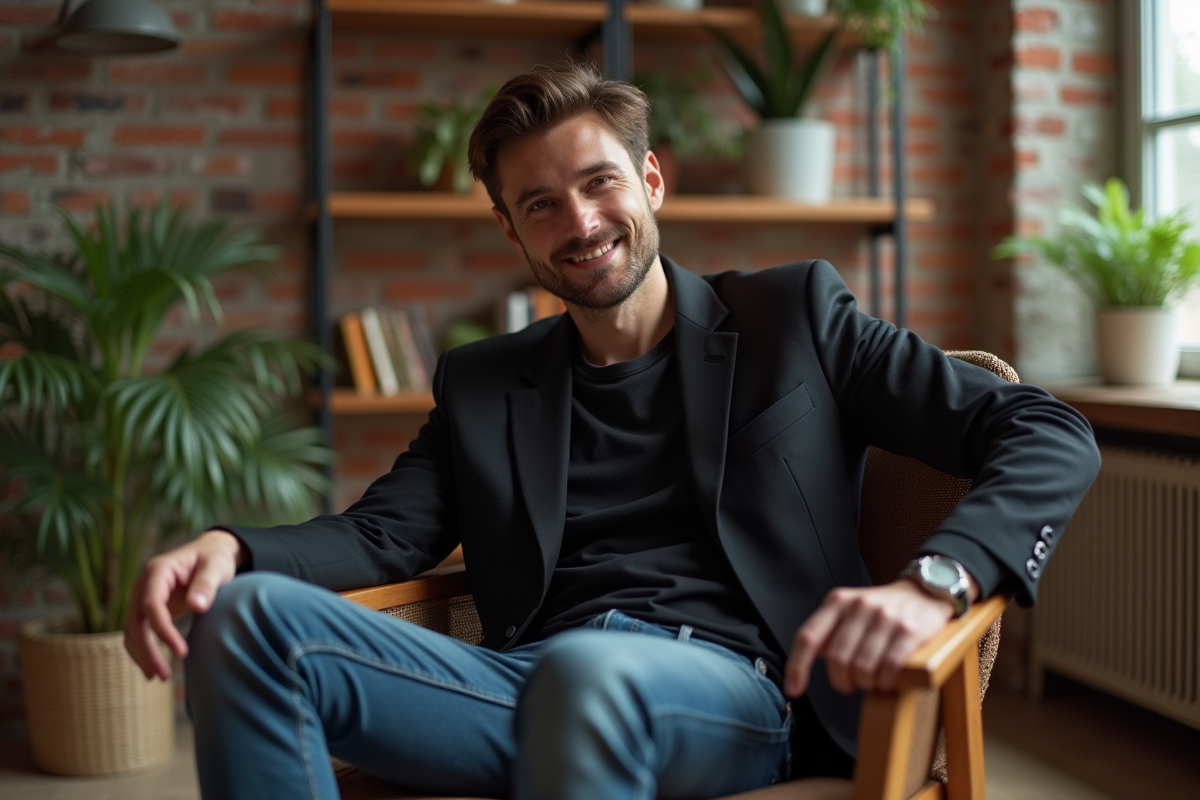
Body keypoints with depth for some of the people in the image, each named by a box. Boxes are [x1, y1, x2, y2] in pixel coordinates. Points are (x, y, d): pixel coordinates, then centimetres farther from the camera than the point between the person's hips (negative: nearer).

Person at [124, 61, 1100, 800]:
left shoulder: (793, 315, 13)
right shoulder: (483, 383, 23)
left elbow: (1051, 436, 6)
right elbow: (382, 531, 10)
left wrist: (930, 584, -16)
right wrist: (230, 546, -13)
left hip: (727, 687, -3)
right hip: (530, 685, 4)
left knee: (586, 671, -39)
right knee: (247, 614, -18)